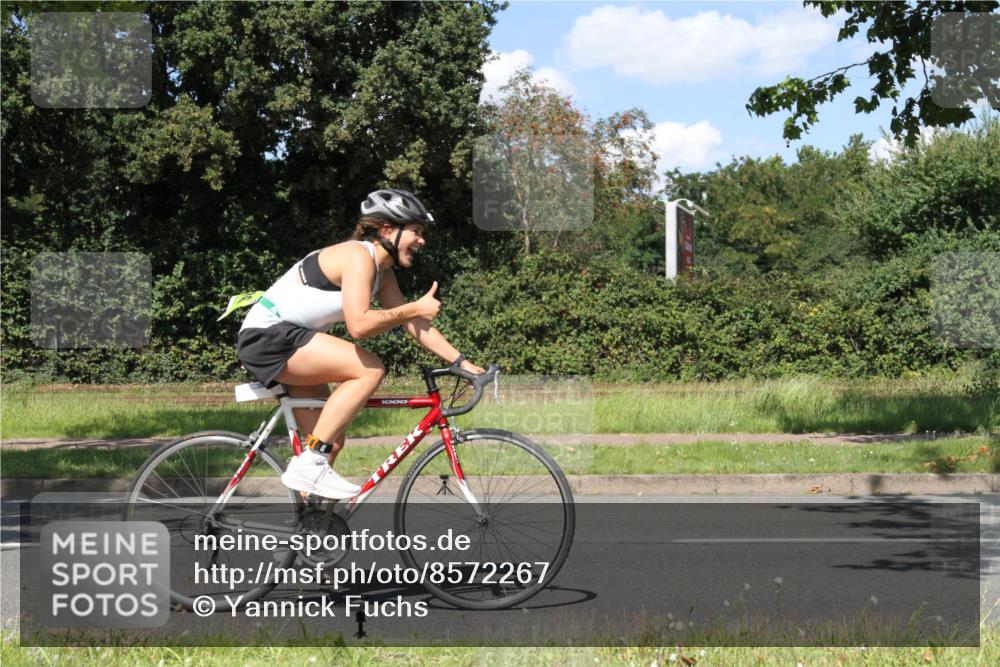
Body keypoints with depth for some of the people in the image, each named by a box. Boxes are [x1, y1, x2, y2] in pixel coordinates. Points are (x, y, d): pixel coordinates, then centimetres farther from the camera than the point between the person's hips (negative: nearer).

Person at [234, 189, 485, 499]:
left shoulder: (383, 275, 13)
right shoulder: (358, 255, -17)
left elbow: (415, 325, 14)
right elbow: (359, 324, -28)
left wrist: (463, 363, 8)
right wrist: (415, 308, -19)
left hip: (288, 340, 10)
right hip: (267, 335, -10)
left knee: (332, 442, 8)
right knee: (370, 370, -21)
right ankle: (308, 463, -19)